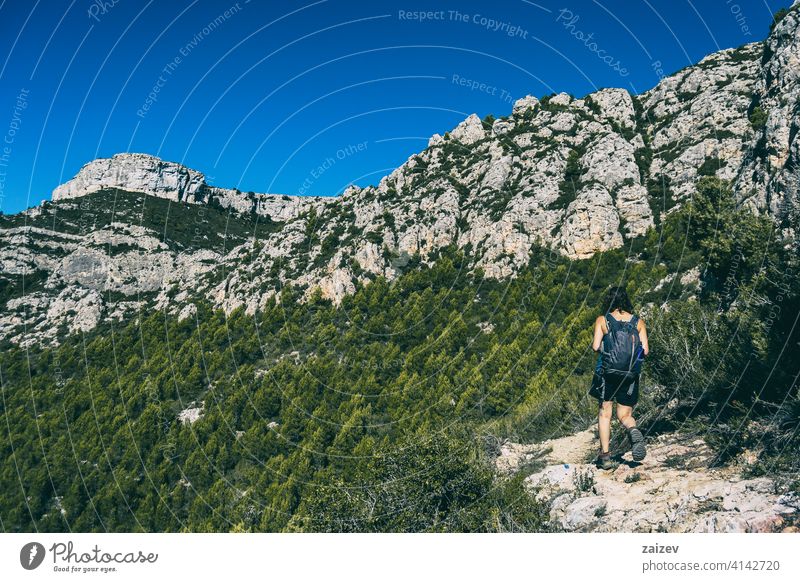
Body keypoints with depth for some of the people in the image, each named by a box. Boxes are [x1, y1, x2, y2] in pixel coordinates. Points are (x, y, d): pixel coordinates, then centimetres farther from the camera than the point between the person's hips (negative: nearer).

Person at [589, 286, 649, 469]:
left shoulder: (602, 320, -2)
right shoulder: (638, 322, 4)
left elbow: (595, 346, -10)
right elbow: (645, 350, -1)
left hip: (608, 373, -2)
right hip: (630, 375, 2)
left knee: (604, 414, 11)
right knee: (625, 415, 14)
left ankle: (605, 455, 6)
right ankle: (634, 430, -20)